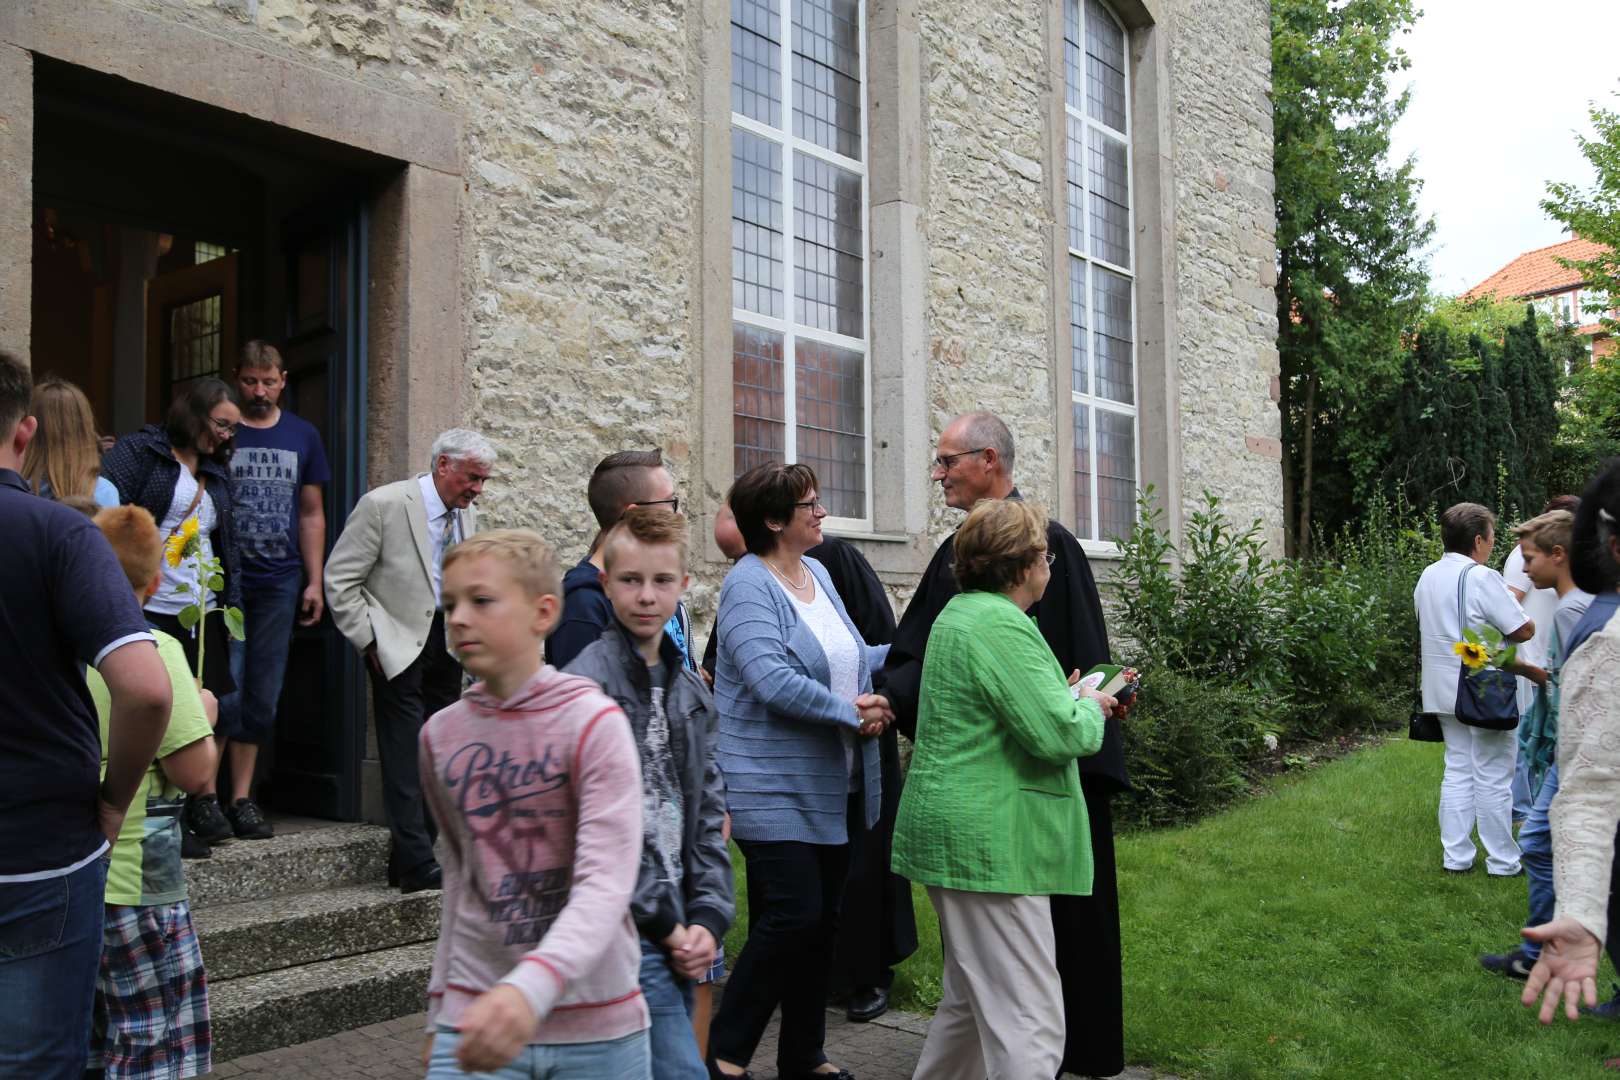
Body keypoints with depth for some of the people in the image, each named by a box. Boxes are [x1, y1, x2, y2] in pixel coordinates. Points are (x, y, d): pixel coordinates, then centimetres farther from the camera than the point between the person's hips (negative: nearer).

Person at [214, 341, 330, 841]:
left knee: (262, 698, 6)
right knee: (224, 692, -6)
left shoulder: (303, 435, 11)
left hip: (279, 582, 3)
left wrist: (314, 582, 6)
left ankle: (242, 799, 15)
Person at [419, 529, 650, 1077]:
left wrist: (531, 988, -36)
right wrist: (441, 1007, 14)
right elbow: (457, 878, 13)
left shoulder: (594, 722, -13)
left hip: (598, 1026, -3)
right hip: (475, 1018, 3)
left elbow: (607, 884, -21)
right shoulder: (441, 734, 2)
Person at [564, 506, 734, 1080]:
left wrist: (707, 918, 1)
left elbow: (708, 814, 11)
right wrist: (667, 923, -12)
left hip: (677, 934, 7)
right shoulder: (587, 685, -11)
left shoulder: (689, 690, 12)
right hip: (625, 932, -7)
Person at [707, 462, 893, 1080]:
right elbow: (773, 680, -26)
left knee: (820, 920, 13)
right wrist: (851, 714, -19)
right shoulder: (750, 585, -14)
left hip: (831, 788, 8)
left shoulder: (818, 574, 12)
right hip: (775, 789, -8)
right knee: (793, 915, -11)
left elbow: (851, 659, 20)